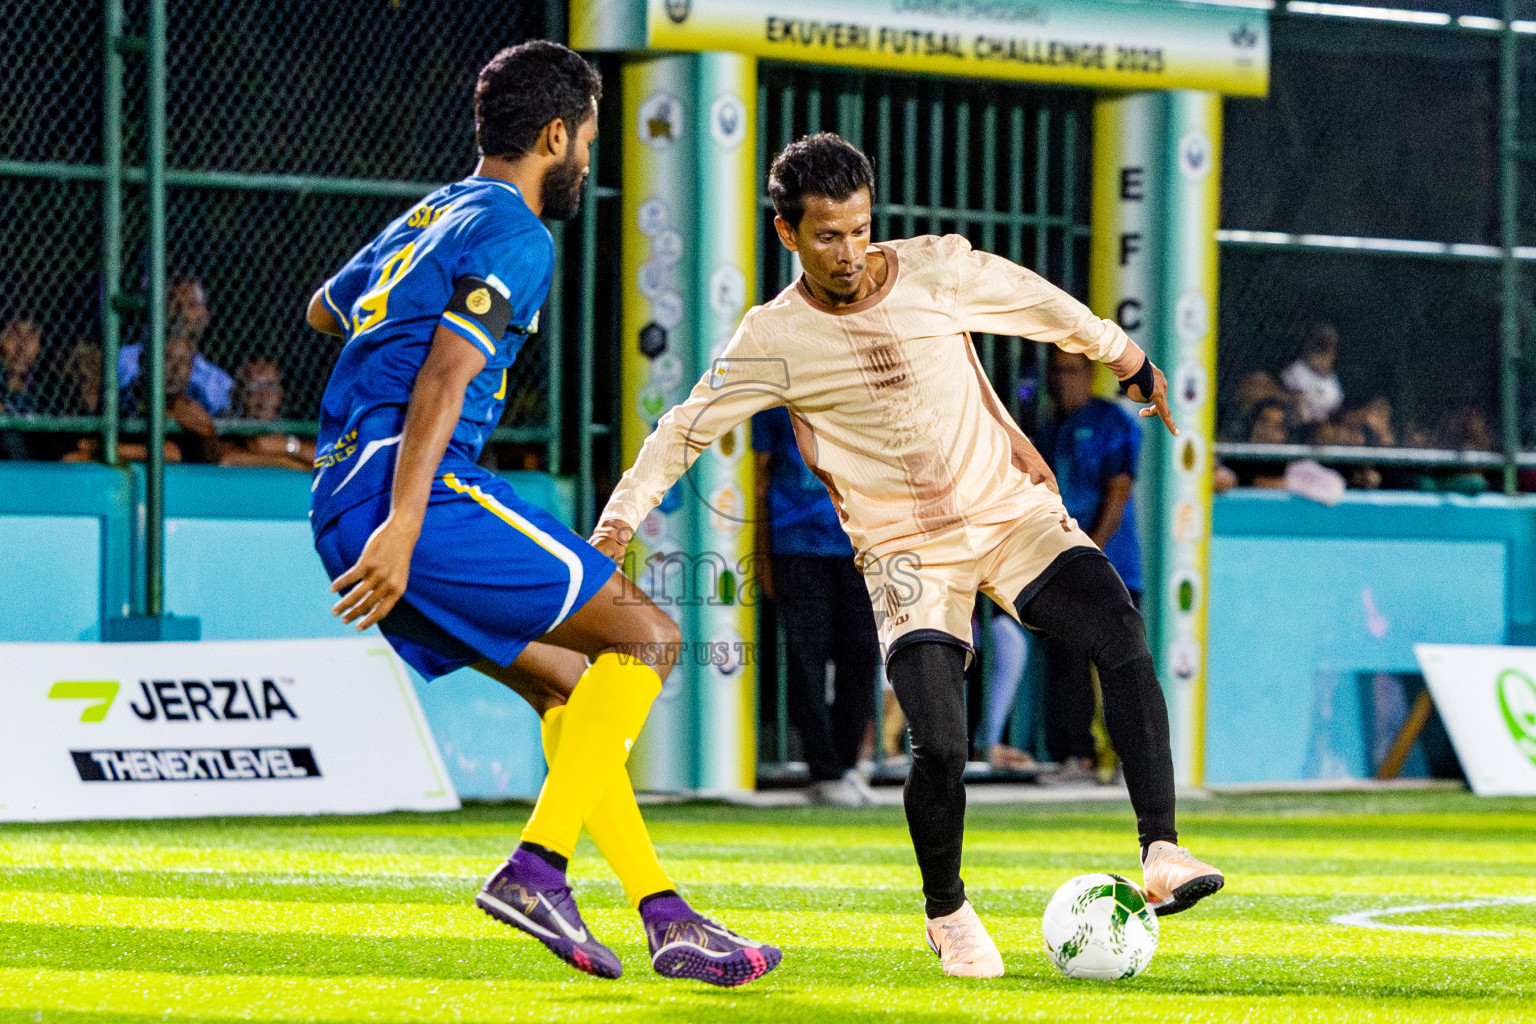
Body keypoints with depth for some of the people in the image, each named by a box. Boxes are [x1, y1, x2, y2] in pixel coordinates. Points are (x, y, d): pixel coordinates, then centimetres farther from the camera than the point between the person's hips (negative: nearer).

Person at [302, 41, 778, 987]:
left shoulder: (428, 217, 23)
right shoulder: (514, 236, -5)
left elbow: (326, 310, 42)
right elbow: (445, 376, -19)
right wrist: (403, 525, -27)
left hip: (344, 510, 10)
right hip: (413, 492, -10)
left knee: (571, 684, 14)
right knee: (646, 636, -6)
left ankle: (666, 916, 6)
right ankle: (537, 868, -17)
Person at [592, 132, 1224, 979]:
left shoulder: (937, 270, -4)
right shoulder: (774, 339, -6)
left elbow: (1046, 308, 13)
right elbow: (683, 431, 2)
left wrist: (1129, 361, 26)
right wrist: (621, 515, -10)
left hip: (1013, 512, 2)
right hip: (906, 554, -2)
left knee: (1118, 630, -26)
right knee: (938, 744, -20)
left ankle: (1161, 852, -27)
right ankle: (947, 912, 9)